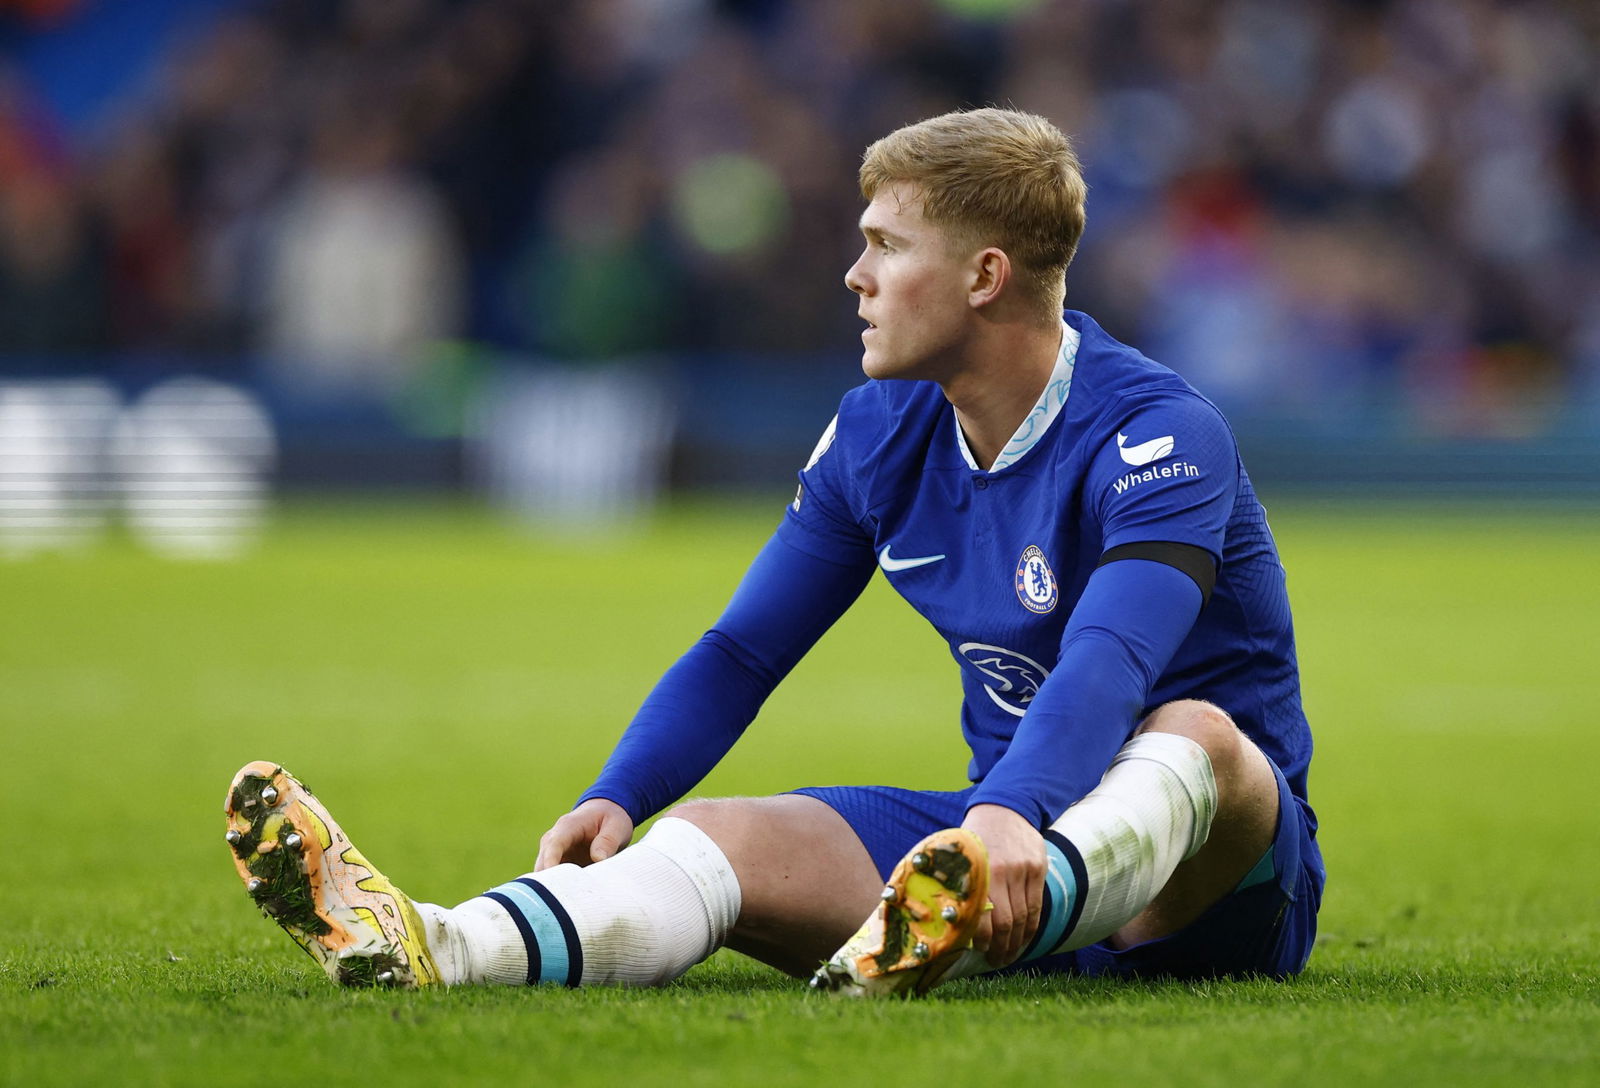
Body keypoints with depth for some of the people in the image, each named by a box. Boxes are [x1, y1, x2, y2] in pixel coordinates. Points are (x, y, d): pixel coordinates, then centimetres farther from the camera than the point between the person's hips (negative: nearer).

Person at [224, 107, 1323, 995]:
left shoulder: (1160, 434, -17)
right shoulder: (884, 430, 6)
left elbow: (1110, 659, -36)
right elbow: (744, 649, 11)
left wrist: (1011, 816, -54)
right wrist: (617, 798, -7)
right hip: (1015, 827, 5)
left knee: (1194, 734, -40)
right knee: (716, 838, -18)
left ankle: (959, 927, -71)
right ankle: (431, 950, -48)